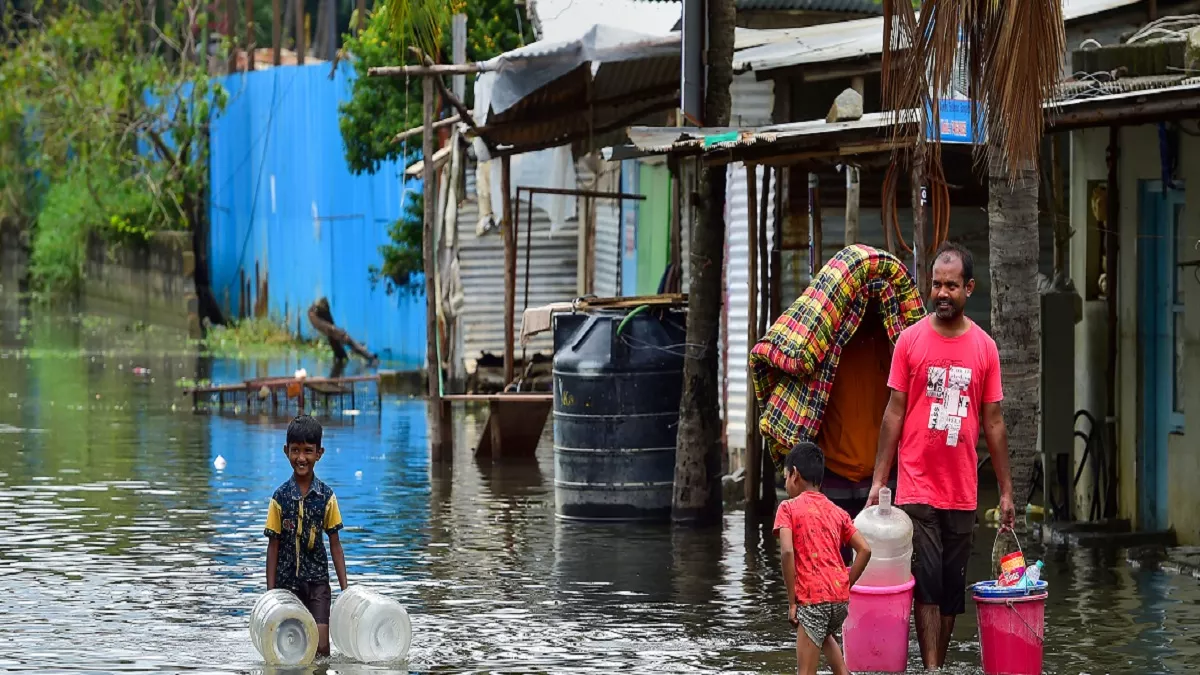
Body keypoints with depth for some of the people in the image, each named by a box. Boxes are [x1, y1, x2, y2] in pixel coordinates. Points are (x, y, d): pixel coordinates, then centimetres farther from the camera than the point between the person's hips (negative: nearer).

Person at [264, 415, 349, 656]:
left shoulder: (326, 496, -1)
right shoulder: (280, 497, -4)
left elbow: (335, 544, 3)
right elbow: (273, 546, 0)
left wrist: (345, 588, 0)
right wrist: (270, 591, -4)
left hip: (317, 581, 0)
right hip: (287, 582, 0)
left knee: (321, 648, -11)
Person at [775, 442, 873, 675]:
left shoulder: (788, 508, 0)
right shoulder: (837, 512, 16)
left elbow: (787, 552, -13)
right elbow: (865, 550, 7)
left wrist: (792, 601, -8)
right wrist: (845, 587, 14)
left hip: (812, 598, -6)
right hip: (841, 598, 6)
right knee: (824, 634, 37)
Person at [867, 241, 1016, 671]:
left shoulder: (984, 348, 4)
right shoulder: (910, 340, -1)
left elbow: (993, 422, 8)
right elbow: (894, 413, 1)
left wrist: (1006, 490, 6)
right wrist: (878, 480, -3)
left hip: (962, 492, 2)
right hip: (917, 487, -2)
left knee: (953, 588, 7)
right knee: (927, 583, -8)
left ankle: (939, 665, 17)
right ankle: (931, 671, -9)